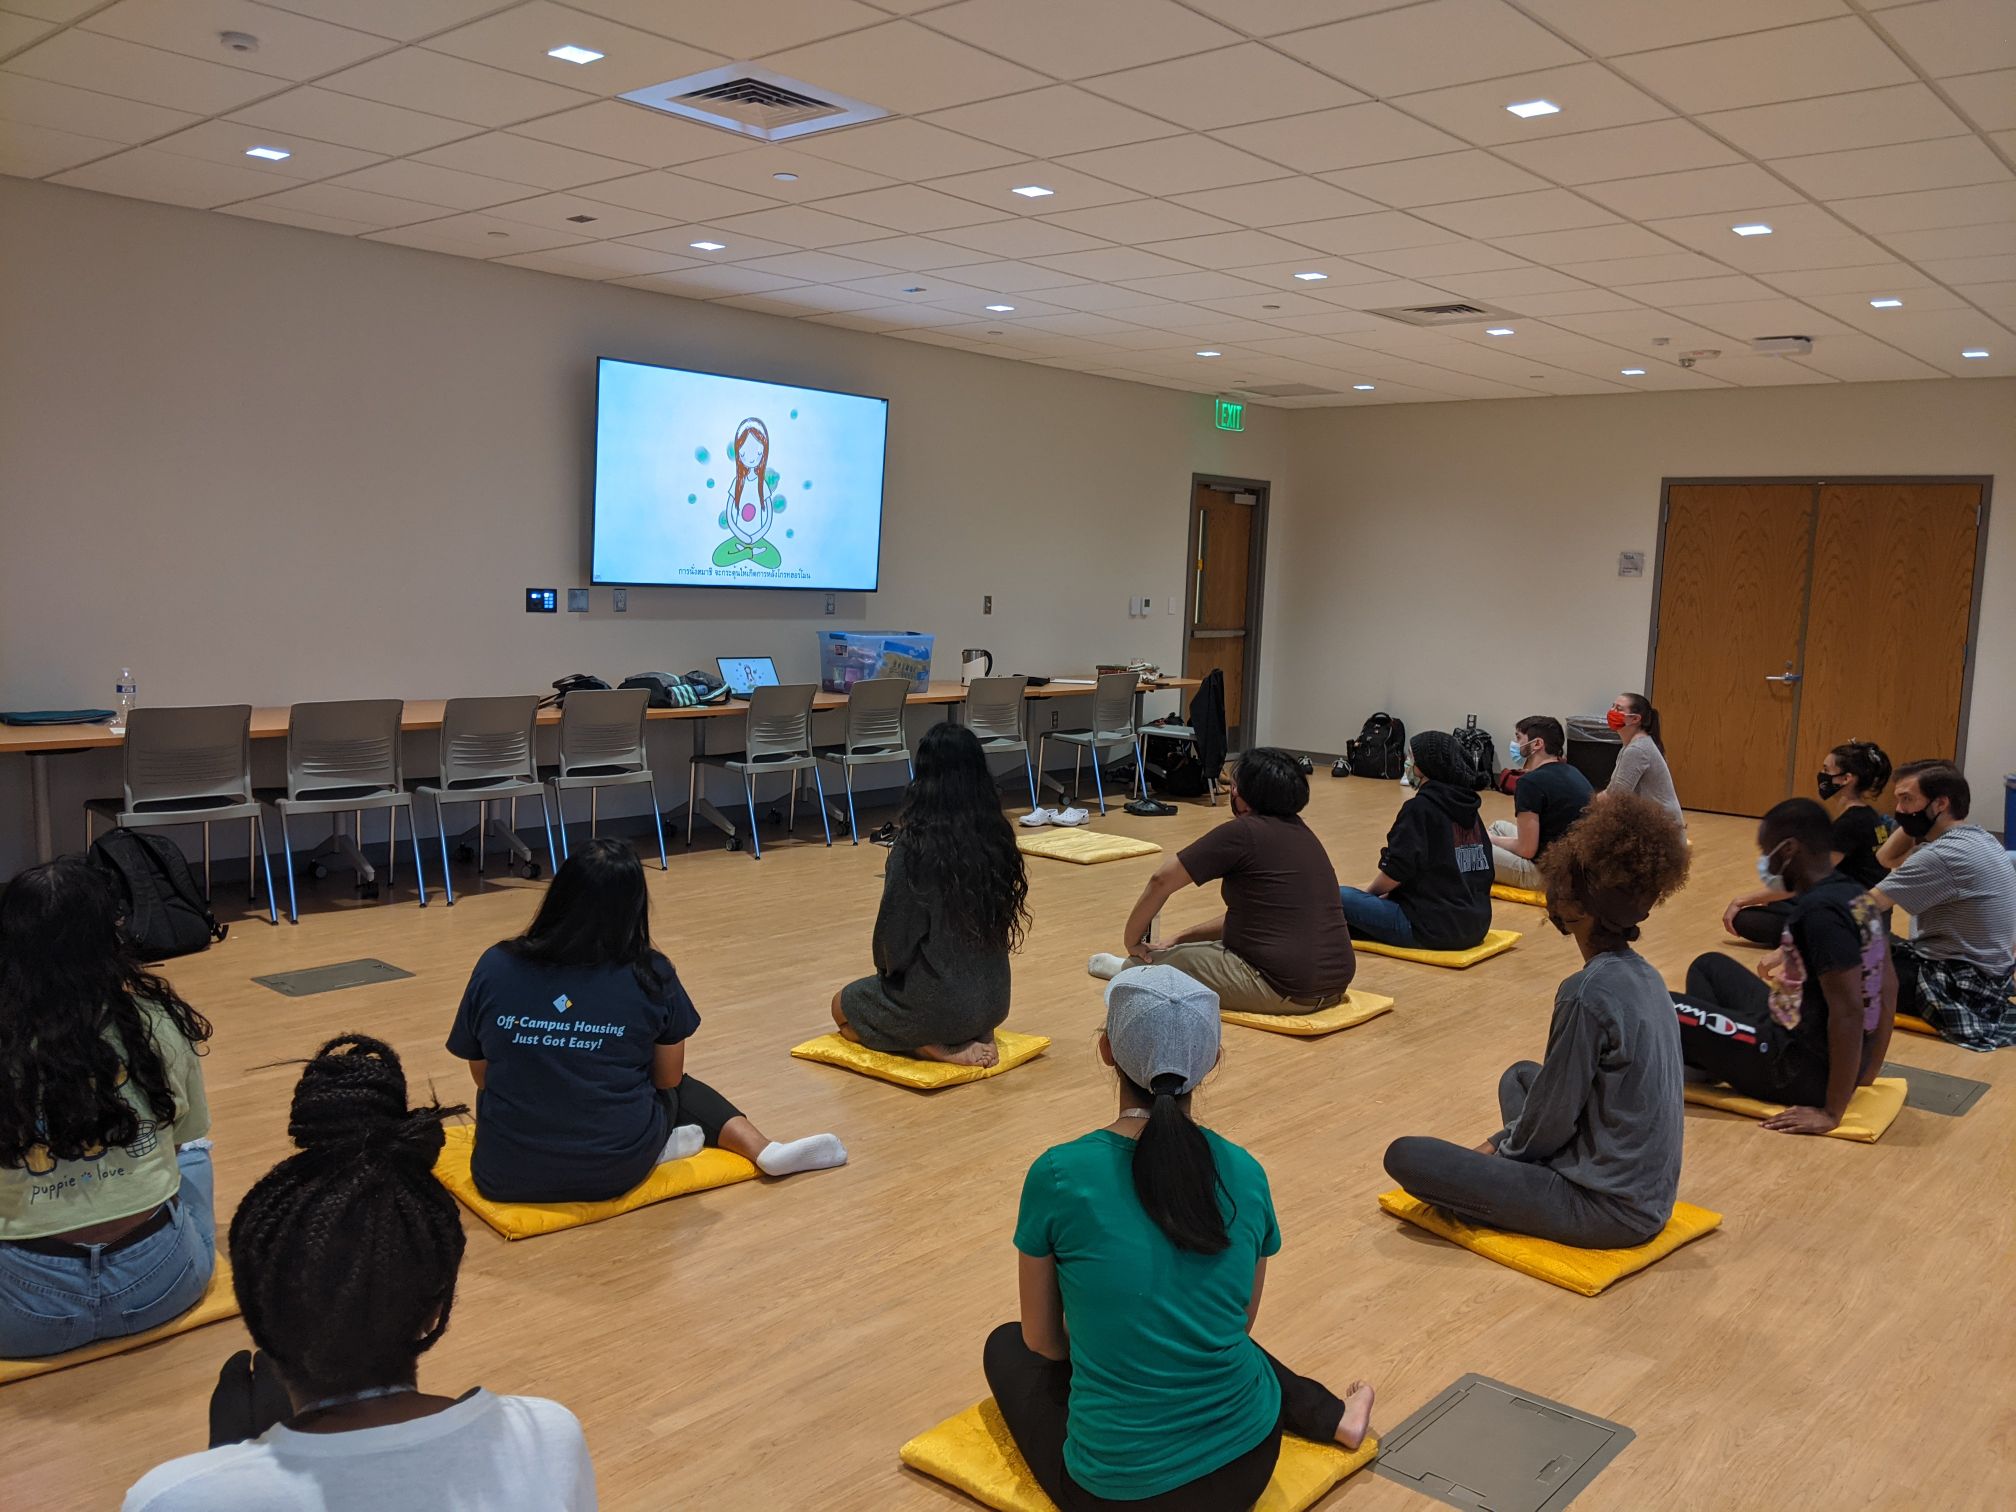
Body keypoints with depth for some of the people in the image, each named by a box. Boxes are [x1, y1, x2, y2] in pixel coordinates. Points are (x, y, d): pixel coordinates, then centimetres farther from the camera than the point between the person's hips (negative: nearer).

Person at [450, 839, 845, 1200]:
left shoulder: (495, 966, -7)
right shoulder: (650, 975, -10)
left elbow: (482, 1077, 6)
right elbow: (669, 1079, 4)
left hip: (507, 1173, 1)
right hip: (616, 1169, 0)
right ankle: (762, 1149, 11)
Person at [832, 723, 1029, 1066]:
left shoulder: (915, 844, -21)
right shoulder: (997, 835, -4)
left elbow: (894, 928, -15)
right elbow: (1004, 918, 7)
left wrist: (888, 970, 8)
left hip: (939, 1001, -6)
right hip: (994, 998, 6)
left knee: (843, 1007, 22)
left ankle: (942, 1048, 0)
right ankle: (979, 1036, 9)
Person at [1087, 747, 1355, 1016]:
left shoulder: (1242, 833, -12)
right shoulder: (1300, 832, 12)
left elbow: (1161, 882, -8)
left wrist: (1132, 941, 7)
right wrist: (1180, 939, 21)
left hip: (1284, 989, -8)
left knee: (1173, 960, 13)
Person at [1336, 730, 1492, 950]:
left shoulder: (1420, 807, -14)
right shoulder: (1468, 807, 9)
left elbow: (1396, 873, -17)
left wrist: (1370, 890, 6)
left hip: (1433, 929, -9)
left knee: (1338, 896, -5)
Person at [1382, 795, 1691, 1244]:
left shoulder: (1587, 993, -25)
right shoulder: (1643, 975, 3)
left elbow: (1551, 1123, -16)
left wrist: (1500, 1149, 4)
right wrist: (1502, 1143, 13)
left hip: (1608, 1208, -9)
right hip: (1649, 1189, 9)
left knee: (1404, 1156, -8)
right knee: (1520, 1076, 29)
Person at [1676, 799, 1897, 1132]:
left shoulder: (1820, 910, -24)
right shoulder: (1855, 895, 4)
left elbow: (1848, 1011, -28)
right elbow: (1887, 986, 12)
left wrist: (1831, 1112, -22)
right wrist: (1868, 1072, 18)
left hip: (1805, 1067, -10)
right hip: (1821, 1047, 10)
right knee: (1709, 966, 22)